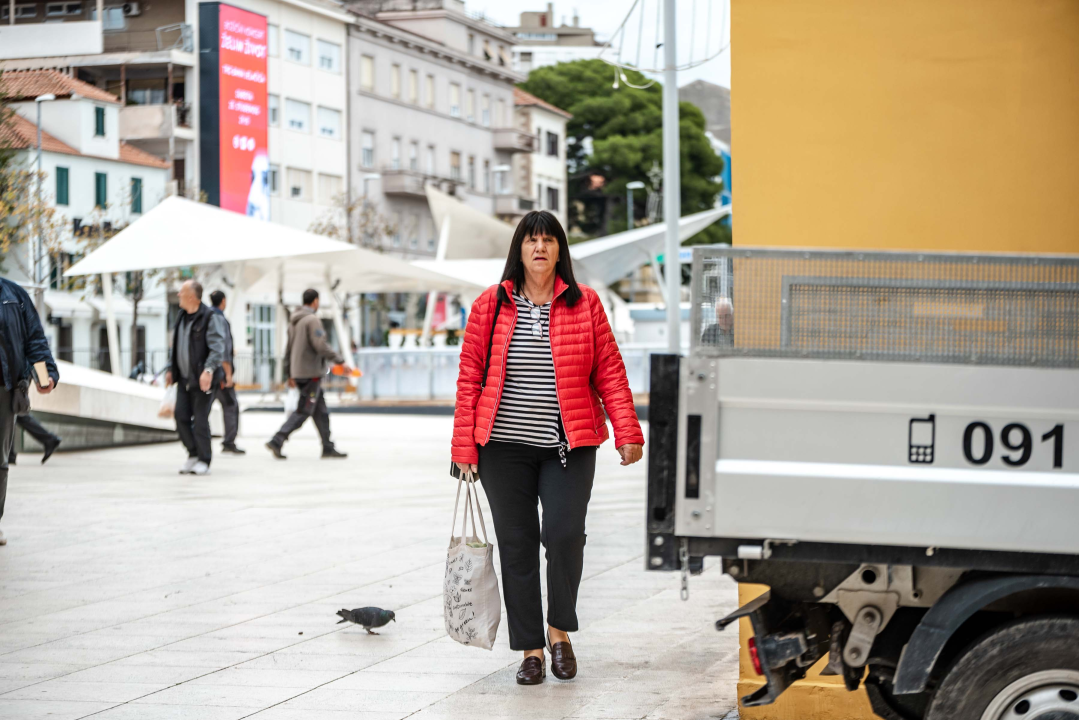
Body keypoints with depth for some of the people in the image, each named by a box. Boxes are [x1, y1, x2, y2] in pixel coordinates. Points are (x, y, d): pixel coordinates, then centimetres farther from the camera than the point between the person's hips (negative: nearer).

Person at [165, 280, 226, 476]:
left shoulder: (211, 318, -10)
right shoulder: (182, 318, 15)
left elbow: (217, 348, -18)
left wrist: (209, 369, -30)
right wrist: (171, 369, 20)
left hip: (202, 380, -7)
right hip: (184, 379, 7)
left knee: (200, 420, -5)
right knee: (181, 416, 3)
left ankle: (203, 461, 4)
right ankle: (194, 453, 19)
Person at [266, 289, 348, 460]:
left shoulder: (294, 321, 16)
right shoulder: (312, 319, -12)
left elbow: (288, 348, 19)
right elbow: (320, 345, -20)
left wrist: (289, 374, 23)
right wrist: (339, 361, -12)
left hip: (298, 372, 9)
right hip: (311, 372, -9)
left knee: (320, 411, 13)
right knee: (303, 411, -8)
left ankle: (327, 447, 16)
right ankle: (277, 442, -14)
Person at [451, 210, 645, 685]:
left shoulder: (585, 303, 4)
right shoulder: (491, 304, 4)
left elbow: (609, 371, 4)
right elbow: (470, 375, 5)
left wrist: (628, 432, -4)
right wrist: (464, 445, 0)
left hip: (569, 446, -1)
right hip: (505, 447, 1)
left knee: (564, 534, -13)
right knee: (516, 544, 2)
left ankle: (559, 630, 10)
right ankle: (531, 649, 11)